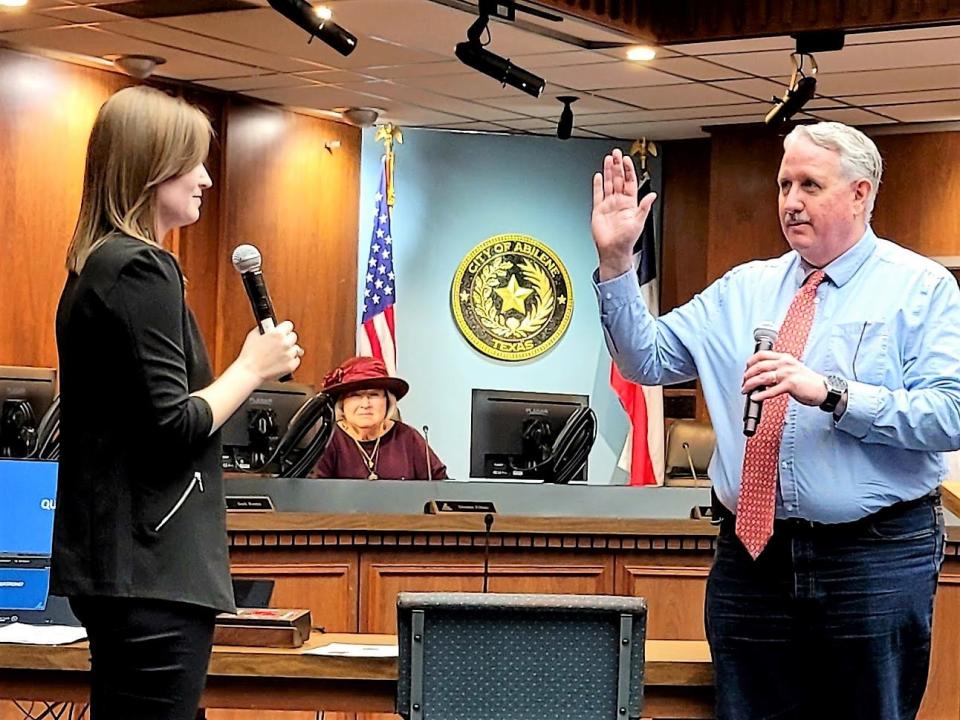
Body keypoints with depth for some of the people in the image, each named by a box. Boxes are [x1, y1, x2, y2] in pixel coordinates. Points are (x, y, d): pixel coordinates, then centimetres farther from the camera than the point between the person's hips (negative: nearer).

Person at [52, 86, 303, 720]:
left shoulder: (95, 267, 16)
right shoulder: (143, 269, -14)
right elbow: (172, 427, -18)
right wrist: (253, 369, -6)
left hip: (114, 565, 10)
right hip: (152, 572, -10)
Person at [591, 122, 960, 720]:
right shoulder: (744, 289, 14)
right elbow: (648, 360, 9)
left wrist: (832, 393, -23)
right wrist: (616, 260, -2)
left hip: (875, 559, -4)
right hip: (753, 555, 4)